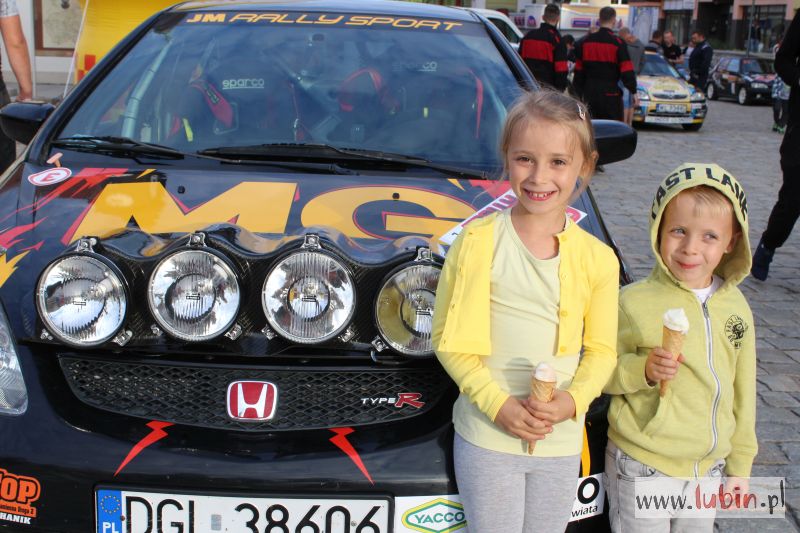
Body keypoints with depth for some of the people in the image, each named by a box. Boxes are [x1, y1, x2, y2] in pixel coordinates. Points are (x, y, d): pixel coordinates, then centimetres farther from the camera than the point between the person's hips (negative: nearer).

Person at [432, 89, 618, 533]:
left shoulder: (598, 259, -2)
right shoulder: (478, 242, -10)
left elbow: (601, 351, 4)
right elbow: (448, 339, -7)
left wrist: (572, 400, -15)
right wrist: (497, 404, -17)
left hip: (561, 440, 3)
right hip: (487, 435, -2)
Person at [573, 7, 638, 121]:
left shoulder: (586, 41, 5)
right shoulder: (618, 43, -10)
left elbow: (579, 70, 10)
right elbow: (627, 71, -11)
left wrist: (578, 92, 17)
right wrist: (633, 92, -2)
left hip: (590, 92, 5)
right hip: (610, 93, -5)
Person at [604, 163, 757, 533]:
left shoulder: (736, 308, 1)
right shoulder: (634, 302, -14)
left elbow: (742, 392, 10)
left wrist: (740, 465, 13)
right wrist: (642, 369, -25)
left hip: (709, 470, 5)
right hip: (641, 469, -4)